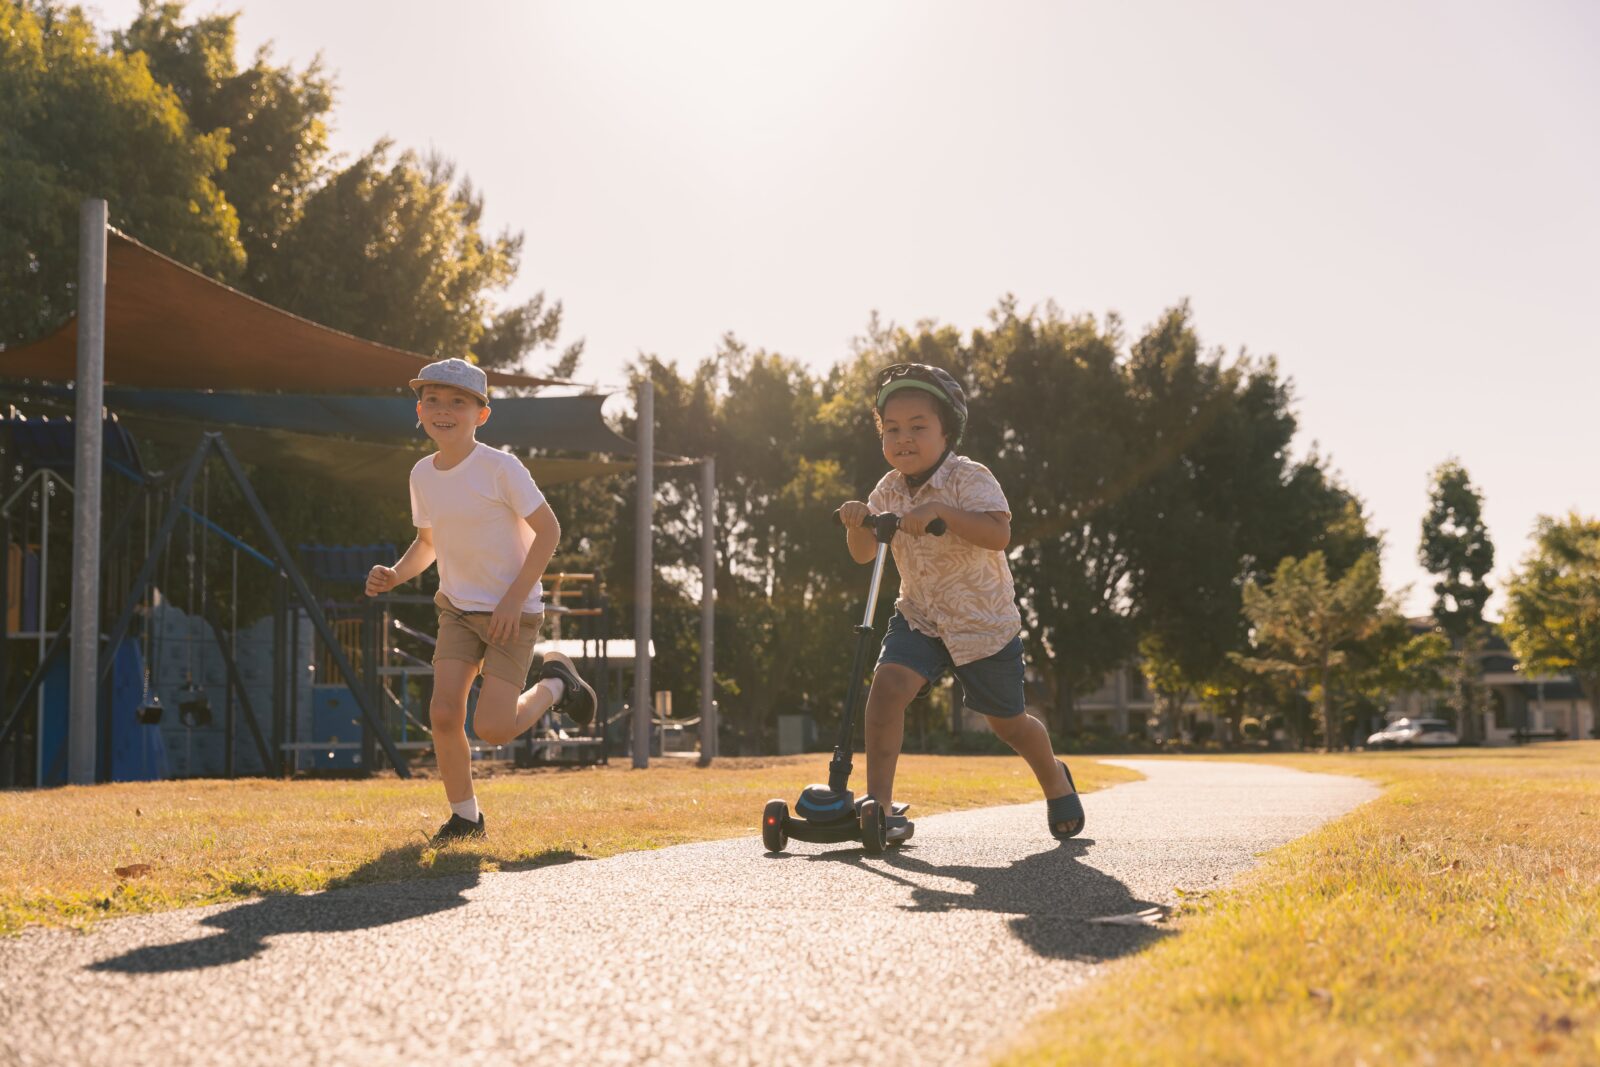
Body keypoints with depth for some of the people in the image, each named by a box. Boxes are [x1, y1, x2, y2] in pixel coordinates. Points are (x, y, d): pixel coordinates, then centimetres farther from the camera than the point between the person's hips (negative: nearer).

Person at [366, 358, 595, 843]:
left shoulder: (501, 467, -17)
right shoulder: (423, 475, 1)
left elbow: (548, 529, -14)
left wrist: (515, 597, -18)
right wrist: (395, 575, -5)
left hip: (513, 611, -5)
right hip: (457, 607, 5)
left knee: (492, 728, -12)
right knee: (443, 712, -9)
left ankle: (554, 684, 19)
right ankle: (464, 815, 11)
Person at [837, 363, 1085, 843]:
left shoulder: (968, 478, -20)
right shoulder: (889, 489, -3)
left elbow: (999, 534, -35)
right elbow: (863, 554, 0)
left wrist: (941, 511, -46)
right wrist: (857, 523, -21)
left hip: (984, 622, -4)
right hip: (919, 616, 4)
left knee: (1008, 721, 11)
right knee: (887, 682, -24)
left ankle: (1054, 778, 44)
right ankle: (879, 801, -22)